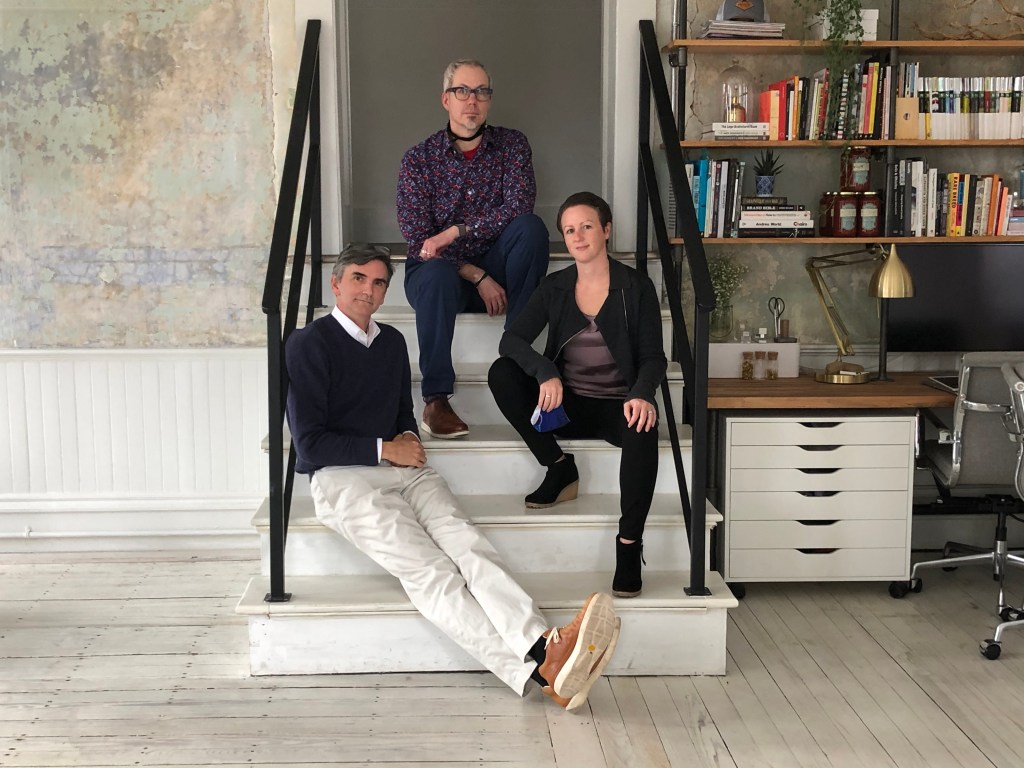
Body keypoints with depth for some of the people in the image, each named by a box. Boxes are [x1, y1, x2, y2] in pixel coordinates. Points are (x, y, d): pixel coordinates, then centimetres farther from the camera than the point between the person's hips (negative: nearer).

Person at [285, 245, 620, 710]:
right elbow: (309, 442, -5)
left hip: (402, 468, 6)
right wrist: (385, 449, -6)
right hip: (341, 477, -6)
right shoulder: (309, 343, 1)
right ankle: (536, 671, -45)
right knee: (428, 571, -27)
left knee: (467, 545, -25)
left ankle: (545, 647, -48)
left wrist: (408, 437, 7)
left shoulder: (392, 341, 21)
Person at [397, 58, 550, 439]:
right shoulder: (418, 159, -3)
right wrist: (477, 277, -20)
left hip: (494, 271, 2)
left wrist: (456, 231, -23)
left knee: (530, 227, -27)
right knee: (437, 275, -38)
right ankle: (435, 399, -33)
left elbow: (518, 207, -15)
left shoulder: (512, 145, 2)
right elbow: (418, 240, -10)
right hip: (440, 269, -2)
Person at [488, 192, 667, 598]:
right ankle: (559, 467, -10)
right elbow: (512, 340, -6)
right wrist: (545, 372, -27)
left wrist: (641, 394, -29)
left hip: (615, 408, -3)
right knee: (502, 373, -21)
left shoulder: (636, 287, -1)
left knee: (644, 422, -38)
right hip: (566, 406, 3)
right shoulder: (554, 288, 5)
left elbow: (653, 357, -6)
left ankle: (629, 544, -34)